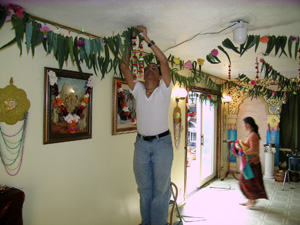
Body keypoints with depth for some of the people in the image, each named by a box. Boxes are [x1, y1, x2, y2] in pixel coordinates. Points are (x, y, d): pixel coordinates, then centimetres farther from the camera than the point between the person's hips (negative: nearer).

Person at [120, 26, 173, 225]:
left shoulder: (164, 90, -2)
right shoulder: (138, 91, 8)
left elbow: (164, 60, -13)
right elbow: (125, 68, 5)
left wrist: (147, 38, -10)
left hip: (162, 143, -4)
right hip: (141, 144, 4)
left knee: (160, 189, 4)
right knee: (144, 188, 13)